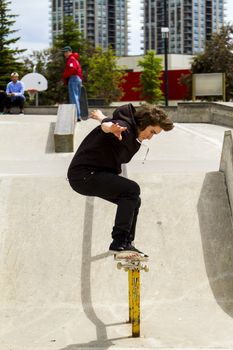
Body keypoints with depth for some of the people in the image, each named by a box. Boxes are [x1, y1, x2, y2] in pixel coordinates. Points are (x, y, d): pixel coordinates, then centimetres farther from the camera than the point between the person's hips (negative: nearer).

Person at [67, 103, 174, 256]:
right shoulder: (125, 127, -20)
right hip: (84, 173, -11)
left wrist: (102, 117, 52)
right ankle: (119, 241, -25)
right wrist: (111, 127, -66)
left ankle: (126, 243, 19)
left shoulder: (133, 132, 13)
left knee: (133, 200, 13)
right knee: (132, 189, -23)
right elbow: (106, 125, -45)